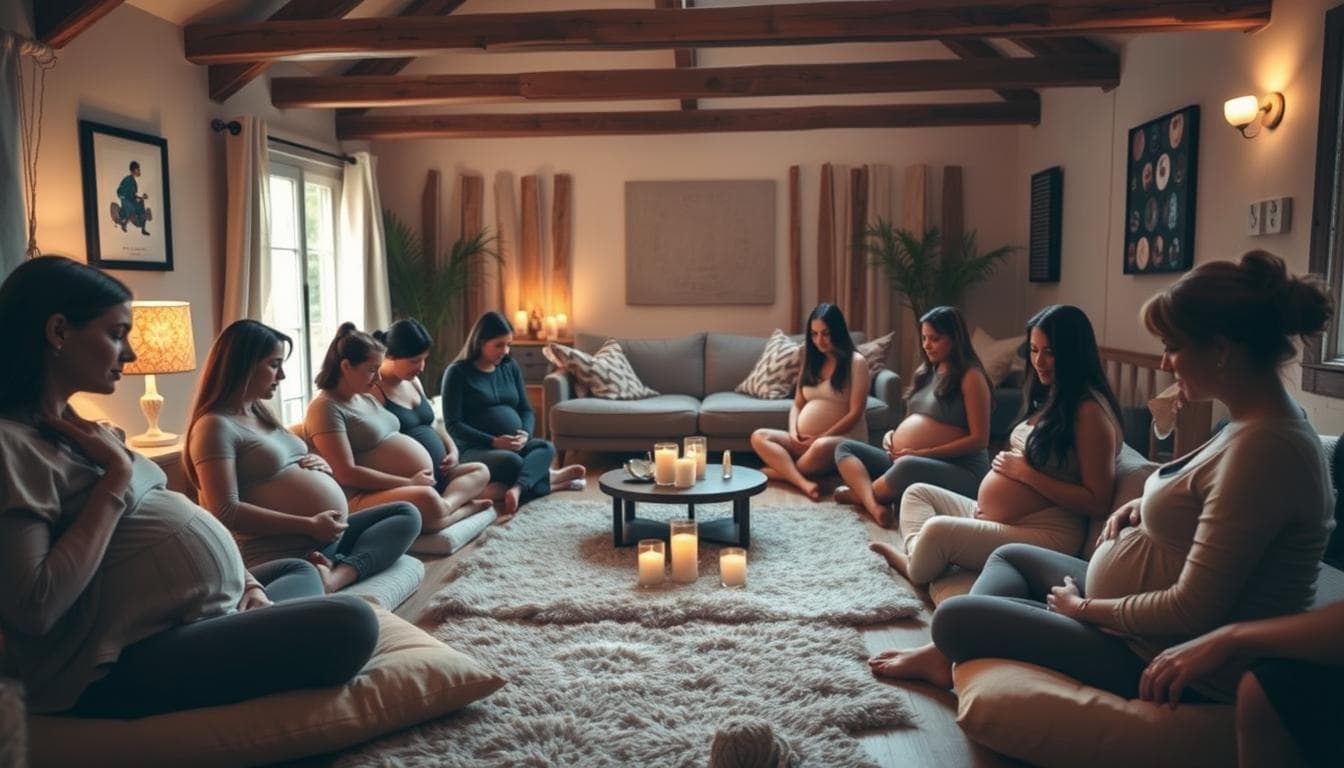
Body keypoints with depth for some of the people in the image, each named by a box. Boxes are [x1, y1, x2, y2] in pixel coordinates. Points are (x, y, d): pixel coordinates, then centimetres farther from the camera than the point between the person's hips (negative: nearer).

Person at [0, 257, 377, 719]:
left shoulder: (69, 427, 16)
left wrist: (243, 580, 4)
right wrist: (118, 473, -19)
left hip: (187, 620, 11)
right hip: (128, 661, -10)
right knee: (348, 623, -24)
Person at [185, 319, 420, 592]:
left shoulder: (261, 411, 19)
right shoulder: (215, 426, -11)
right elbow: (226, 512, -20)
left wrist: (320, 464, 5)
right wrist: (310, 525, -20)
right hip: (283, 554, -11)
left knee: (407, 515, 1)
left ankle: (336, 576, -24)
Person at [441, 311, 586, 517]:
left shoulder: (510, 367, 13)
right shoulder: (458, 372, -4)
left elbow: (526, 410, 13)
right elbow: (453, 425, -9)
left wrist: (525, 434, -10)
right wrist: (493, 442, -20)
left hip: (514, 445, 6)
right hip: (475, 449, -6)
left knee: (547, 447, -25)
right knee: (511, 461, -37)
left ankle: (516, 489, -46)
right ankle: (549, 478, -14)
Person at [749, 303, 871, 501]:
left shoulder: (856, 362, -3)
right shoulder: (811, 360, 16)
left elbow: (855, 413, -10)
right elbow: (797, 405, 15)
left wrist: (820, 437, -17)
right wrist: (793, 432, -6)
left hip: (844, 439, -6)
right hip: (804, 440, 7)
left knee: (821, 448, -41)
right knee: (759, 437, -18)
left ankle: (779, 471, -18)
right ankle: (803, 482, -35)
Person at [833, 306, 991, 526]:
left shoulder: (970, 376, -8)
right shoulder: (925, 371, 16)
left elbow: (979, 440, -14)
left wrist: (923, 454, -18)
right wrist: (892, 435, 2)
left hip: (959, 470, -9)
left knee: (908, 466, -40)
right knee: (845, 448, 0)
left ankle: (859, 494, -9)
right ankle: (874, 505, -27)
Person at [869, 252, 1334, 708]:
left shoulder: (1263, 447, -29)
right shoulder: (1258, 422, 2)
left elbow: (1193, 610, -29)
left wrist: (1084, 609, -15)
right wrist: (1146, 506, 1)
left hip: (1165, 662, -10)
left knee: (954, 618, -6)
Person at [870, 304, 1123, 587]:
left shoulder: (1089, 411, -16)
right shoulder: (1049, 398, 12)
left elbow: (1098, 504, -20)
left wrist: (1026, 474, -19)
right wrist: (1008, 463, 2)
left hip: (1045, 536, -10)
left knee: (937, 530, -28)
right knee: (917, 492, 14)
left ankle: (915, 572, 3)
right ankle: (914, 557, -13)